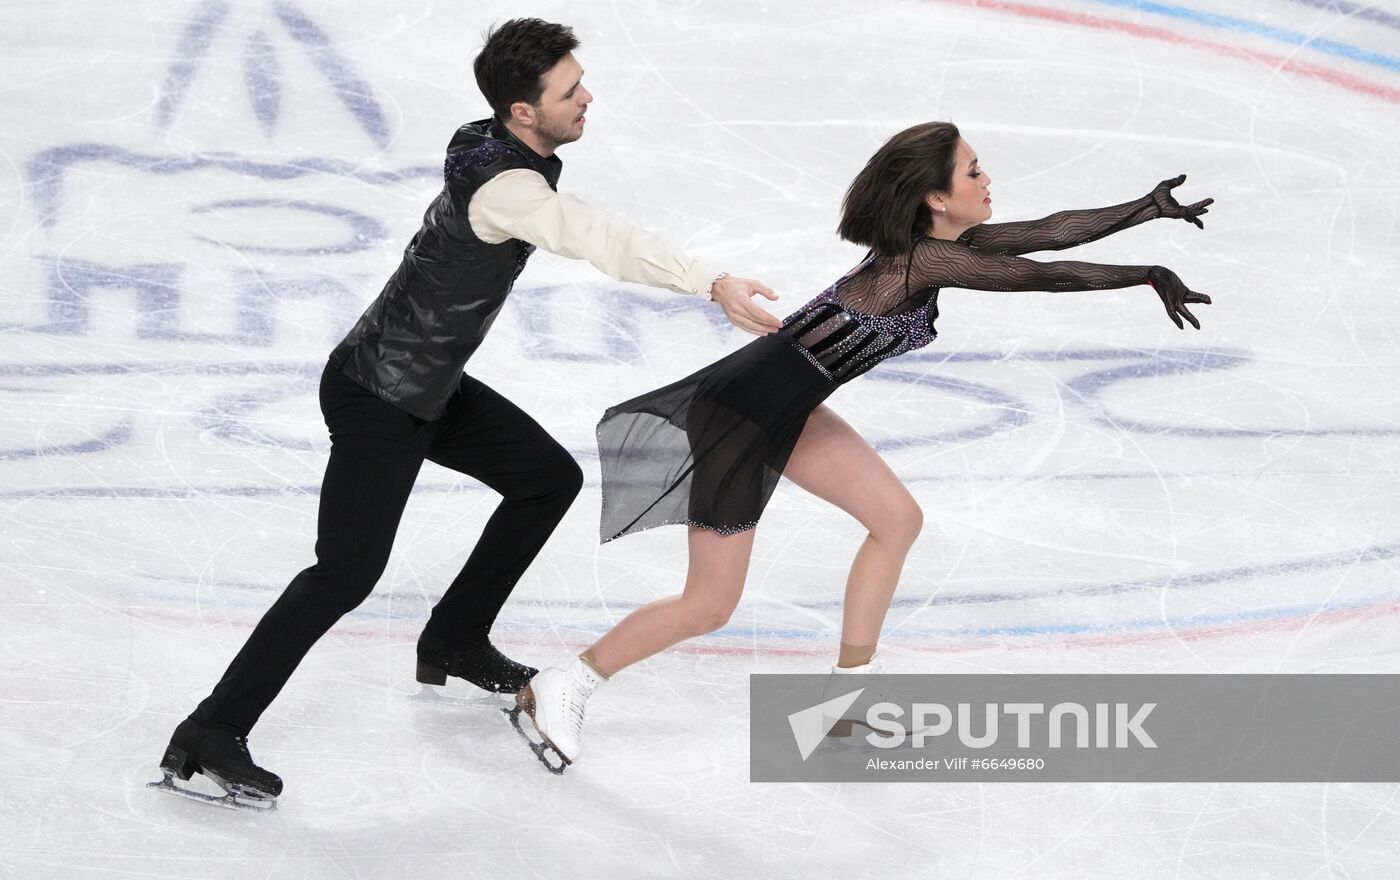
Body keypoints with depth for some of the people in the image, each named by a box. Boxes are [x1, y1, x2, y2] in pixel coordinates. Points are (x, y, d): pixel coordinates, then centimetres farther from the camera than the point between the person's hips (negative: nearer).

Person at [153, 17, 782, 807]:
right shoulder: (503, 186, -29)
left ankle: (454, 643, 29)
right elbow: (599, 240, -44)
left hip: (431, 384, 10)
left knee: (551, 477, 15)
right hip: (375, 396, -10)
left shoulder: (503, 149, 0)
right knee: (347, 573, -15)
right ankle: (209, 739, -9)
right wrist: (712, 283, -52)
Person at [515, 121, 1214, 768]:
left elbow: (1048, 233, 7)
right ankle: (559, 692, 14)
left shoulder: (942, 243, 3)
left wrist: (1149, 209, 7)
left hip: (785, 410, 10)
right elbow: (1049, 277, -23)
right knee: (709, 606, -2)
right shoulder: (923, 259, -23)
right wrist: (1150, 276, -14)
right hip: (737, 419, -10)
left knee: (896, 519, 14)